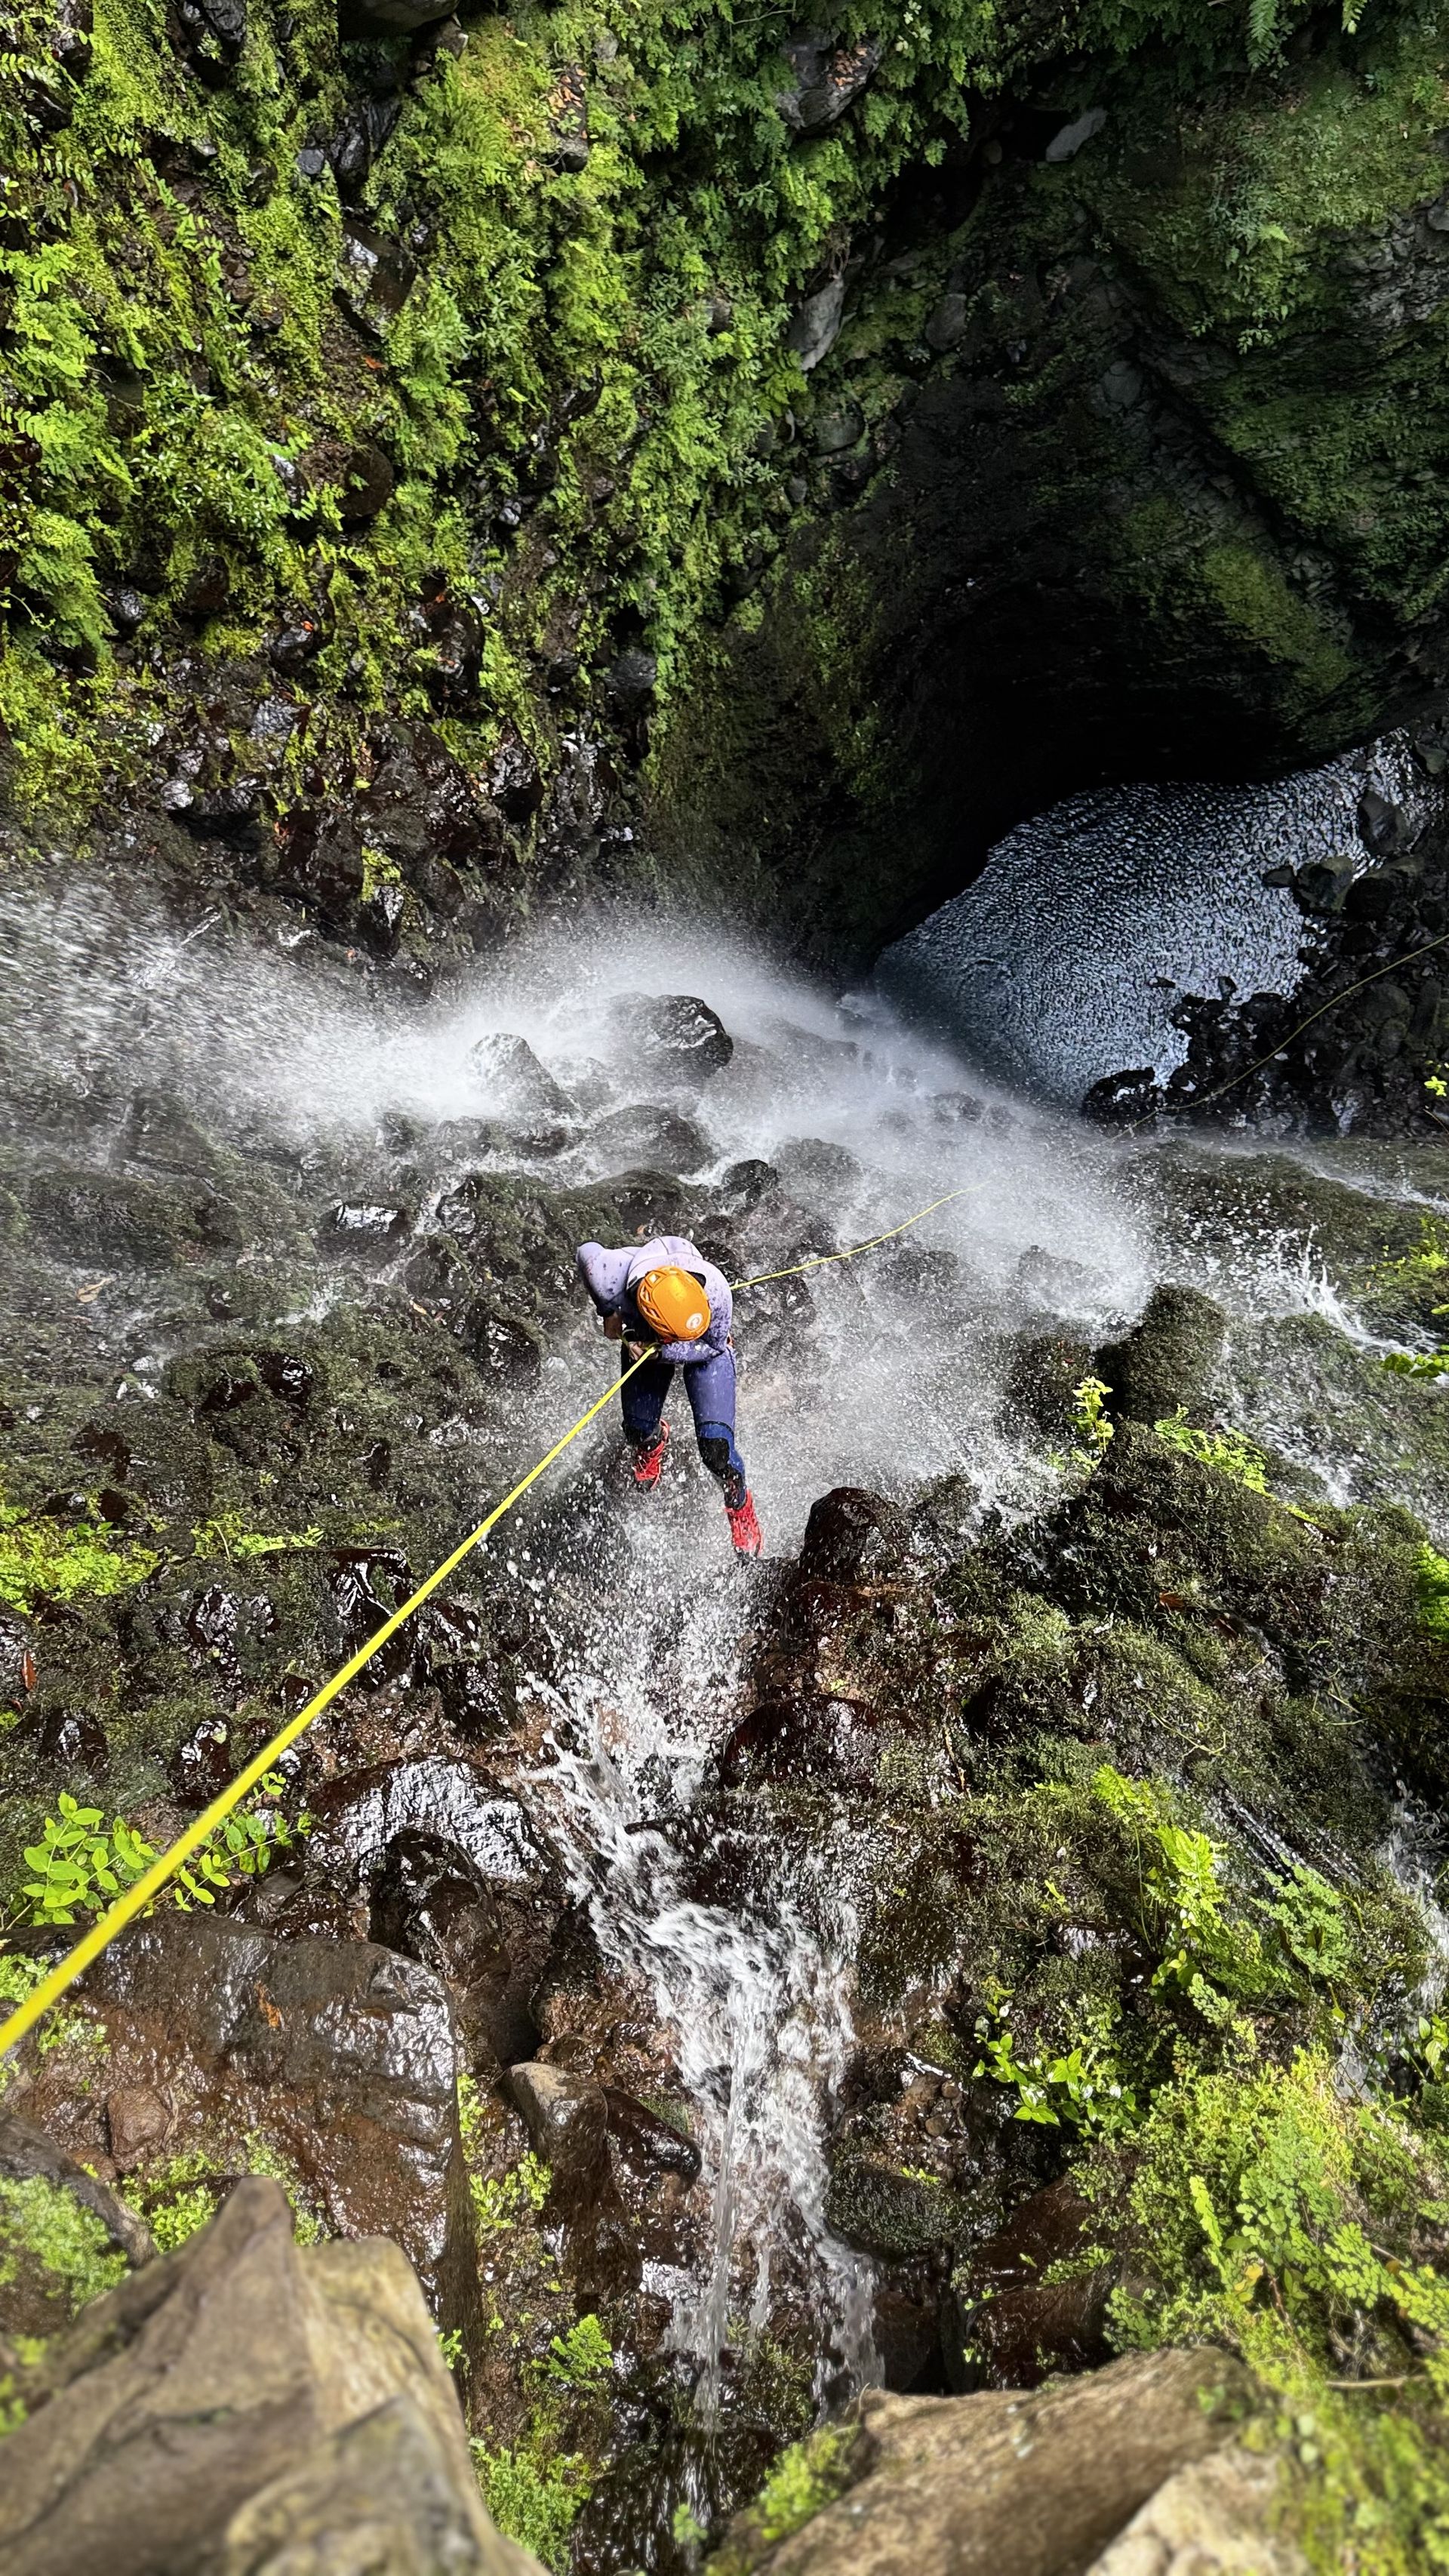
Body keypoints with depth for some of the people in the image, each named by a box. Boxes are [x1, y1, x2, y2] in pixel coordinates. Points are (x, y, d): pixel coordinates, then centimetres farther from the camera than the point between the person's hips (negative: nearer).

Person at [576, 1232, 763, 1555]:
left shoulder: (715, 1291, -42)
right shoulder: (608, 1278, -40)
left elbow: (714, 1345, -22)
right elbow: (587, 1250, -15)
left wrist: (661, 1352, -34)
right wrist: (609, 1313, -10)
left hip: (707, 1350, -2)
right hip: (644, 1343, 2)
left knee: (716, 1450, -11)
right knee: (638, 1432, 15)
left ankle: (741, 1508, 21)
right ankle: (652, 1446, 55)